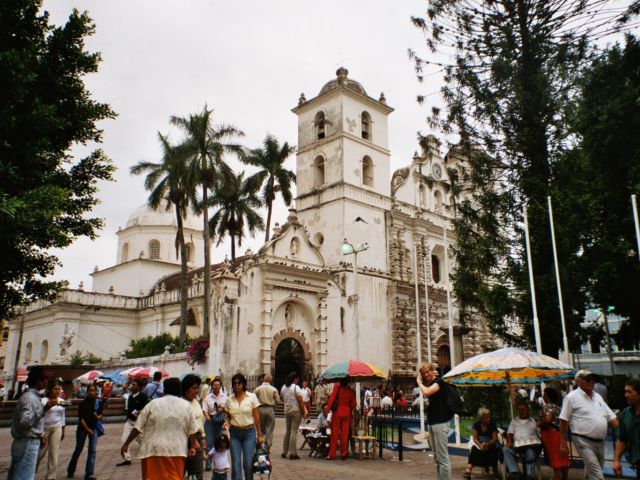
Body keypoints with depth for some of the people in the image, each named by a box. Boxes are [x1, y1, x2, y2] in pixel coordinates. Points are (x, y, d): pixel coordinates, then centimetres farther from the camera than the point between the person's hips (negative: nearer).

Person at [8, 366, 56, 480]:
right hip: (27, 444, -10)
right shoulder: (29, 397, -18)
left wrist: (38, 435, 21)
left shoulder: (31, 395, 13)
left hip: (26, 443, 10)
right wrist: (43, 409, -31)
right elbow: (24, 422, -27)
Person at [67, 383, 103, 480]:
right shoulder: (83, 403, -9)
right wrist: (87, 429, -17)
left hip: (94, 427, 2)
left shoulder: (99, 403, -1)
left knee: (92, 450, -6)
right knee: (78, 449, 10)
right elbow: (81, 418, -11)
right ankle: (70, 471, 32)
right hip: (82, 427, -2)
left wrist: (98, 417, -14)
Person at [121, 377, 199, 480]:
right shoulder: (186, 406, 4)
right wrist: (192, 447, 16)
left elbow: (138, 427, 1)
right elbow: (192, 431, 6)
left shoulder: (153, 404, 1)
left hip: (153, 450, 0)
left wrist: (126, 444, 10)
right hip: (176, 451, 1)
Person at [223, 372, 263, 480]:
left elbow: (256, 417, -1)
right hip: (234, 433, 2)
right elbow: (228, 416, 13)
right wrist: (227, 422, -10)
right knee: (235, 463, 0)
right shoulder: (229, 399, 4)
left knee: (248, 463, 0)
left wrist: (259, 434, -2)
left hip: (249, 432, -2)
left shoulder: (252, 397, -3)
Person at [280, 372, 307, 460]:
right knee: (294, 432, -4)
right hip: (296, 410, -6)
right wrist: (304, 412, -10)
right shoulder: (296, 387, -12)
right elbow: (301, 401, -14)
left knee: (287, 431, 15)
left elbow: (282, 399, 16)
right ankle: (292, 453, -2)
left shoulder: (283, 387, 9)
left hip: (287, 411, 6)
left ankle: (284, 452, 16)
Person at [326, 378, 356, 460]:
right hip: (347, 414, 2)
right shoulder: (351, 391, 1)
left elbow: (331, 399, -12)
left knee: (334, 434, 3)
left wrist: (327, 410, -9)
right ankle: (343, 454, 11)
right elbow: (353, 404, 5)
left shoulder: (337, 388, -7)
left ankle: (332, 454, 5)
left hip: (337, 413, -2)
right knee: (344, 434, 8)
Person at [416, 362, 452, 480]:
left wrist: (419, 382, -13)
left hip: (440, 422, -10)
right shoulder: (430, 384, 16)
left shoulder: (439, 381, -11)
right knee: (437, 458, 14)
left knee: (443, 457, -9)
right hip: (432, 422, 10)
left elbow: (426, 393, -26)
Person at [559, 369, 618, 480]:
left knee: (591, 471, 17)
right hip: (584, 441, -7)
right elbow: (564, 421, -8)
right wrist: (563, 442, -9)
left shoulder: (597, 396, 13)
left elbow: (611, 417, 14)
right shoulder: (572, 397, -8)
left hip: (600, 441, 7)